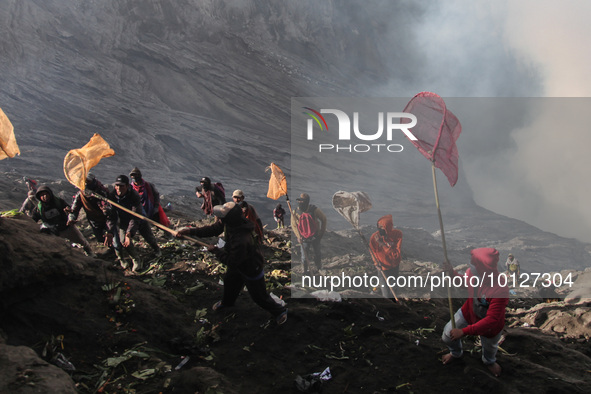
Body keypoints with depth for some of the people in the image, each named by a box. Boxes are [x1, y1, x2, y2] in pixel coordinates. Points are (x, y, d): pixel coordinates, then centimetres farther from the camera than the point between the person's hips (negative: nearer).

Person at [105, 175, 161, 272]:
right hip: (124, 222, 2)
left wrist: (129, 233, -50)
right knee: (124, 241, -17)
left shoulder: (134, 195, -34)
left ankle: (156, 248, 49)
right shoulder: (111, 196, -24)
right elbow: (111, 216, -23)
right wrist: (110, 233, -38)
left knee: (149, 237, 10)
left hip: (139, 220, -2)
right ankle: (136, 259, 9)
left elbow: (135, 216, -39)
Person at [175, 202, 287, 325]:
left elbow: (231, 262, -30)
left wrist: (215, 250, -18)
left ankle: (279, 311, 38)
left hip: (252, 270, -8)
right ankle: (227, 302, 64)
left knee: (259, 296, 12)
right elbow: (214, 229, -5)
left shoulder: (242, 241, -46)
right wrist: (190, 231, -11)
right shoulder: (230, 223, -23)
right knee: (229, 282, 32)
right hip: (238, 264, 8)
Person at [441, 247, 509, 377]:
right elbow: (463, 284, 0)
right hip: (468, 312, 4)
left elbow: (491, 320, -40)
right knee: (447, 336, 11)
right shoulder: (471, 272, -27)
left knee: (489, 348, 27)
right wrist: (452, 273, -20)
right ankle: (455, 353, 48)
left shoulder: (500, 291, -45)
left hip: (490, 327, -4)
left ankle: (489, 362, 65)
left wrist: (464, 331, -38)